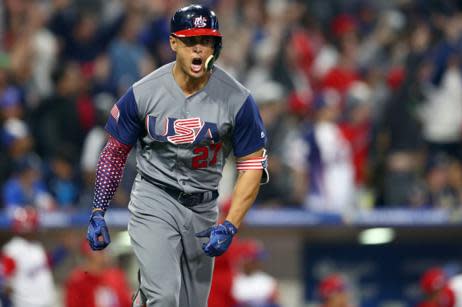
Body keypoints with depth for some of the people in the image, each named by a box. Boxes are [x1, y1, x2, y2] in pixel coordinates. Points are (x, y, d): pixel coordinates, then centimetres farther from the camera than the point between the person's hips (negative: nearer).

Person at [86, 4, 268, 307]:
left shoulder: (237, 100, -10)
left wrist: (230, 226, -16)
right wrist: (98, 213, -3)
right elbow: (115, 153, 3)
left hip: (202, 209, 2)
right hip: (153, 199, -2)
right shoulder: (143, 93, -9)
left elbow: (252, 166, -6)